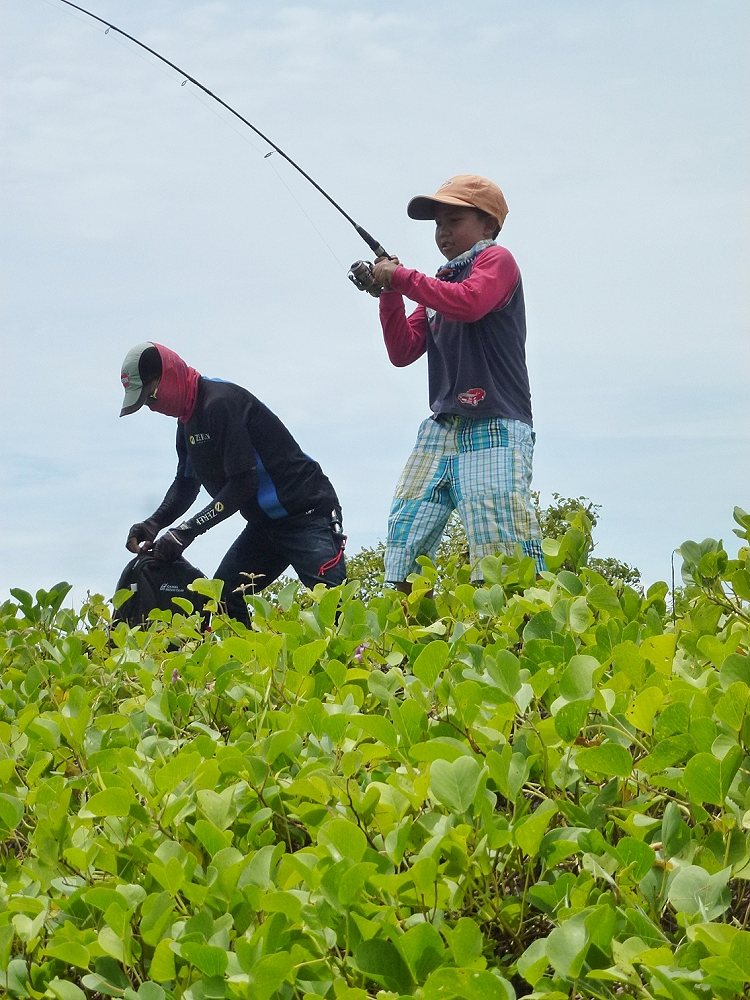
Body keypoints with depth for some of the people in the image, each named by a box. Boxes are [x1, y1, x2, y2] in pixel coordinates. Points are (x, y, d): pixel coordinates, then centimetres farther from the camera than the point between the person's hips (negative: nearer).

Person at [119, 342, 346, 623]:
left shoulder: (221, 402, -20)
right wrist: (153, 524, 0)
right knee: (221, 597, 3)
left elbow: (243, 482, -24)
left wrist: (187, 530, -22)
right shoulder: (188, 420, 11)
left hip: (307, 513, -10)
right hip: (265, 523, 10)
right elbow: (186, 484, 18)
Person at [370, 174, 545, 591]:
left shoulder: (497, 260, 2)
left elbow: (470, 303, -20)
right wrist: (389, 292, 4)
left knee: (505, 555, -18)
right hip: (442, 428, 8)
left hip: (495, 430, -8)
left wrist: (401, 276, -10)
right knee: (405, 538, -3)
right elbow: (403, 351, 17)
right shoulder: (439, 285, 22)